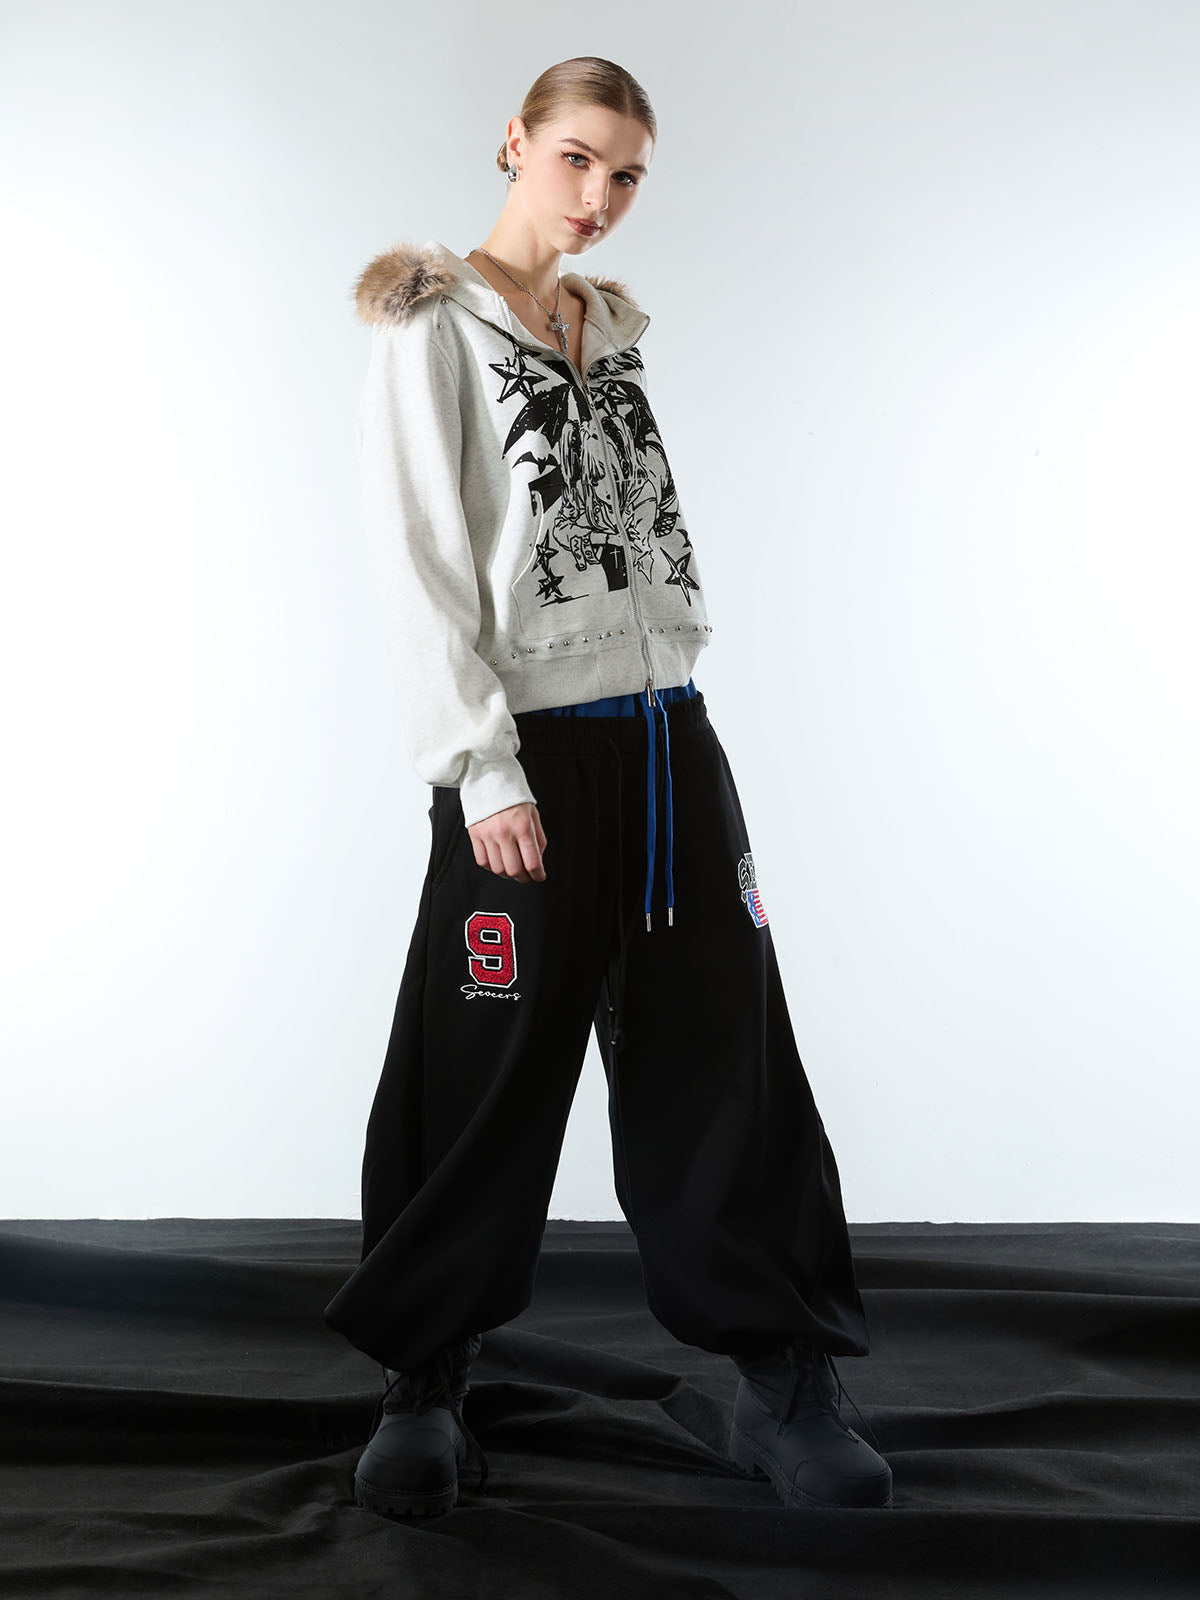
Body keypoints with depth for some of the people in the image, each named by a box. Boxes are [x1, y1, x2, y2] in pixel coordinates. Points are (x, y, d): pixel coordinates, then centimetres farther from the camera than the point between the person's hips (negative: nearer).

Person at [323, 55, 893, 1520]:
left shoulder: (613, 326, 18)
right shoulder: (436, 327, -1)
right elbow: (416, 559, -9)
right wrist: (483, 769, -17)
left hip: (670, 734, 6)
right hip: (535, 754, -6)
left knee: (719, 1060, 7)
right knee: (490, 1082, 1)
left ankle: (785, 1382, 16)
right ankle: (422, 1386, 19)